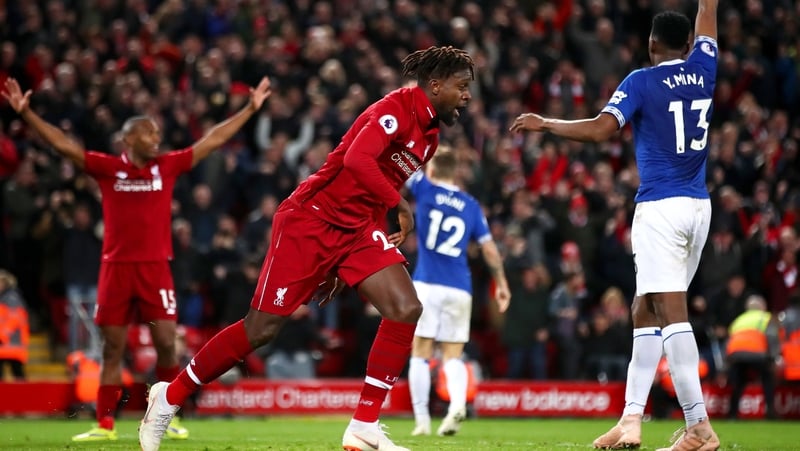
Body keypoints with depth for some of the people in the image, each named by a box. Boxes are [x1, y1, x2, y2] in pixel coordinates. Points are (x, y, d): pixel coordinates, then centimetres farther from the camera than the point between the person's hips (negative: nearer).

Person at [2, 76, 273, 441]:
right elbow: (63, 144, -4)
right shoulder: (108, 168, 1)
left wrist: (251, 109, 8)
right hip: (116, 267, 0)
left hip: (155, 267, 1)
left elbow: (213, 140, 8)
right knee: (112, 348, 4)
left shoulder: (168, 166, 5)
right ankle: (105, 424, 8)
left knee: (166, 344, -5)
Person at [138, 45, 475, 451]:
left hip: (357, 230, 8)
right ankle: (169, 397, 12)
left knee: (406, 309, -12)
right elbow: (357, 159, -33)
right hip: (311, 220, -8)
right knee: (262, 328, -6)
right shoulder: (396, 109, -15)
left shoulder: (429, 134, 12)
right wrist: (400, 205, -28)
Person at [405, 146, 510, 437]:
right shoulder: (471, 205, 10)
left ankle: (422, 420, -2)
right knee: (453, 356, 7)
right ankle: (458, 403, -20)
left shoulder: (424, 190, 1)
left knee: (420, 355, 4)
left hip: (426, 285, -3)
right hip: (460, 290, 3)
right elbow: (489, 249, 10)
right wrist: (501, 284, 17)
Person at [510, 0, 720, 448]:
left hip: (661, 206, -6)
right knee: (646, 312, 13)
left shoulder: (642, 81, -6)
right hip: (699, 207, 6)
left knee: (671, 312, -11)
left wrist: (545, 124, -6)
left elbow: (600, 128, -16)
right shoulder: (703, 70, 8)